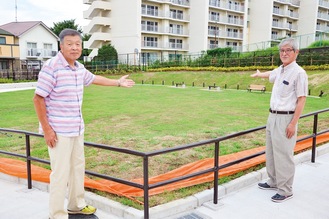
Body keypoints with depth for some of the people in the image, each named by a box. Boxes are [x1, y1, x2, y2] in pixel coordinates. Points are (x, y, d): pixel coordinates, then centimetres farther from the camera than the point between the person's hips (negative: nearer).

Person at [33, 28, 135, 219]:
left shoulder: (79, 67, 6)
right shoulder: (51, 66, -17)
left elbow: (94, 78, 27)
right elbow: (38, 98, -16)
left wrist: (118, 83, 36)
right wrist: (46, 129, -18)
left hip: (77, 128, 8)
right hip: (58, 130, -8)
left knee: (78, 166, 18)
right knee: (61, 172, -4)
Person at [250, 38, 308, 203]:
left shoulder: (298, 73, -13)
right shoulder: (280, 70, 10)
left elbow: (301, 100, -15)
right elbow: (269, 74, 34)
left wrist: (293, 124, -19)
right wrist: (258, 74, 55)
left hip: (286, 119, -8)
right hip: (272, 116, 8)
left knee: (283, 155, -3)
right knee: (270, 152, 16)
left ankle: (285, 190, 10)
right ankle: (274, 181, 31)